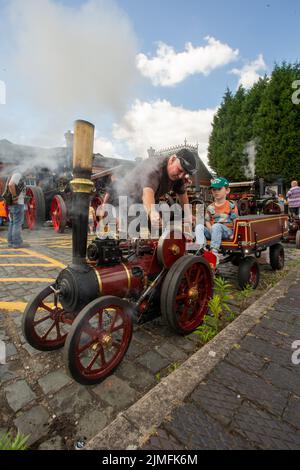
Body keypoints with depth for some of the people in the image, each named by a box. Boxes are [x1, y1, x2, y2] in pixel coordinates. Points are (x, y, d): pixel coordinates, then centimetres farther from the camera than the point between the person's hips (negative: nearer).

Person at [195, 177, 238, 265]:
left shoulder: (231, 205, 2)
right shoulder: (210, 207, 11)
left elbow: (235, 221, -2)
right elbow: (207, 221, 9)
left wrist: (233, 234, -13)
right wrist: (211, 230, -10)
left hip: (226, 231, -4)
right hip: (212, 231, 4)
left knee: (217, 226, -36)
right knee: (199, 226, -19)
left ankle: (214, 252, -37)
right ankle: (201, 247, -36)